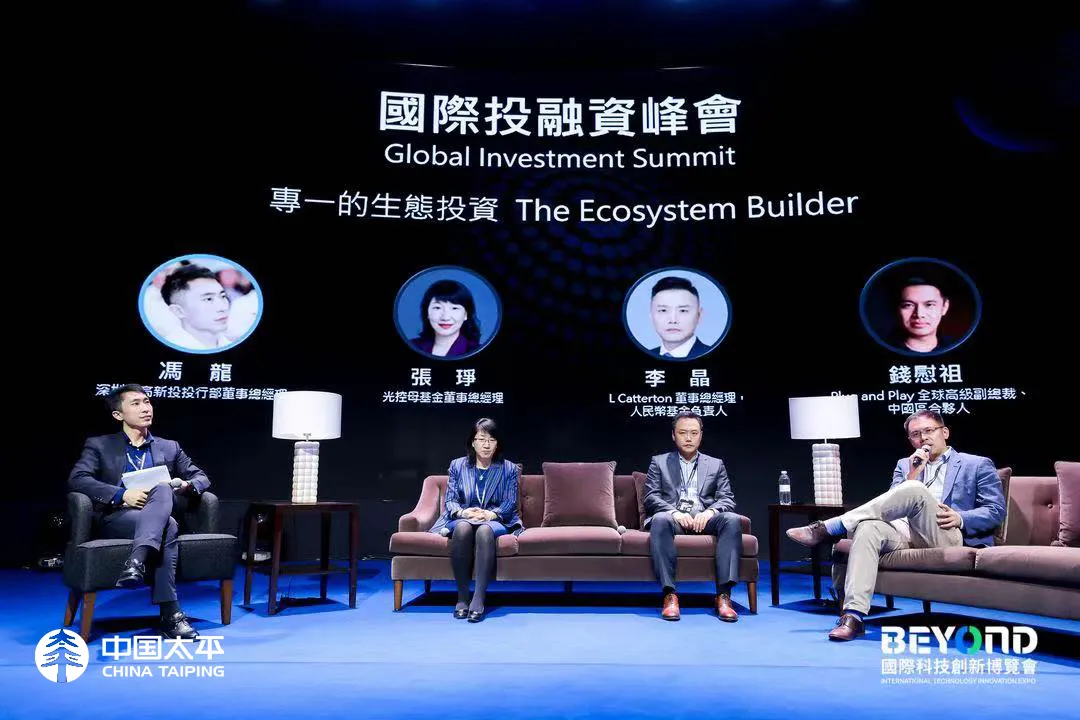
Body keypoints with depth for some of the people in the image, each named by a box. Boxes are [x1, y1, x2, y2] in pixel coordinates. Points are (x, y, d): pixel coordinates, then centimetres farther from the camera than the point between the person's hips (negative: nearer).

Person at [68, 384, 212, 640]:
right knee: (168, 526, -35)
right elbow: (77, 479, -4)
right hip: (116, 519, -2)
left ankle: (137, 560, -46)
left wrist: (187, 485, -7)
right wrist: (122, 494, -20)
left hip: (157, 520, 3)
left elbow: (201, 477, 19)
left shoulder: (170, 447, 21)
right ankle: (170, 615, -37)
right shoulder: (99, 446, 13)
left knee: (162, 490, -34)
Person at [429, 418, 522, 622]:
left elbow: (510, 503, 1)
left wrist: (490, 514, -18)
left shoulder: (509, 469, 10)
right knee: (463, 527, -37)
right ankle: (462, 596, -31)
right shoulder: (457, 466, 12)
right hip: (462, 519, 1)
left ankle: (479, 599, -41)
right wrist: (463, 512, -17)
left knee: (484, 530, -38)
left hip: (495, 520, -1)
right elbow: (450, 500, 6)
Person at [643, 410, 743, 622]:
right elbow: (651, 498, 4)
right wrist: (675, 513, -16)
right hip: (673, 517, -1)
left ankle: (723, 594, -32)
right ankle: (669, 594, -36)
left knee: (731, 520, -31)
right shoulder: (659, 463, 17)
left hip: (704, 518, 2)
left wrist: (709, 511, -14)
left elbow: (727, 499, 10)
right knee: (660, 520, -38)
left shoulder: (716, 465, 21)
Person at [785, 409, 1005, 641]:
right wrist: (912, 474, 0)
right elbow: (894, 504, 14)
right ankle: (853, 616, -40)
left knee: (915, 490, -33)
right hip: (905, 531, 3)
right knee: (868, 528, -34)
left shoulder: (978, 465, 19)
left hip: (947, 535, -3)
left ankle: (826, 529, -34)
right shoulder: (905, 465, 27)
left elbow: (996, 511, 9)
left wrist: (961, 518, -10)